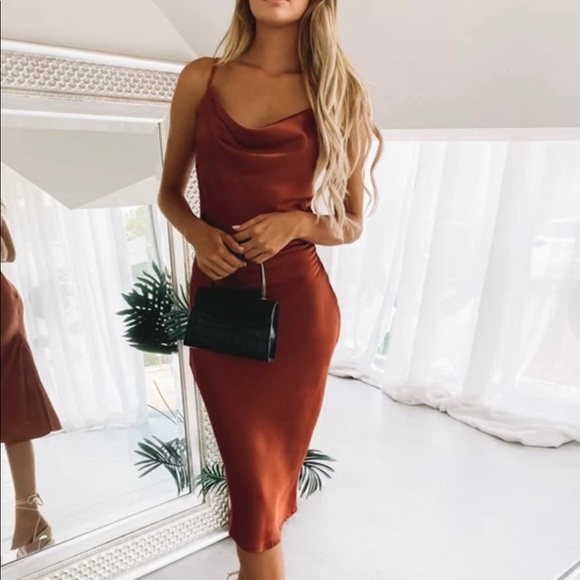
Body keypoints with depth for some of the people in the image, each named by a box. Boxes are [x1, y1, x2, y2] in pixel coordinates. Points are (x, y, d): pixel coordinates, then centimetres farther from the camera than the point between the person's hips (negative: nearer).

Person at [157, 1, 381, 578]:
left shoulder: (338, 93, 3)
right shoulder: (201, 79, 6)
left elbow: (351, 223, 6)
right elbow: (169, 190, 12)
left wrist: (295, 223, -14)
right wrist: (197, 232, -10)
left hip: (299, 301, 0)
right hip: (217, 299, 1)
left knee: (272, 469, 14)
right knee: (252, 477, 7)